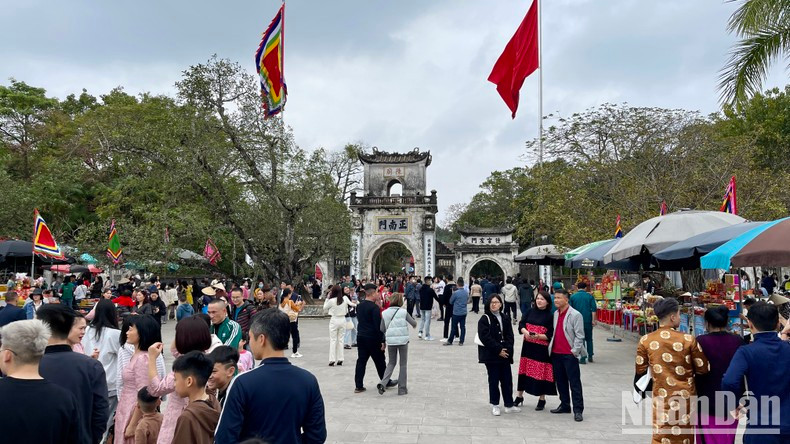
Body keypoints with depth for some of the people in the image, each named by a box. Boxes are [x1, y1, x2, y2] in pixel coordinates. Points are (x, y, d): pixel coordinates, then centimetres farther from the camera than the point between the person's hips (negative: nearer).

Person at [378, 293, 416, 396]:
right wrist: (413, 325, 21)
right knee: (403, 364, 11)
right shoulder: (403, 312, -7)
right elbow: (414, 323, -1)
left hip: (390, 341, 2)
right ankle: (402, 388, 13)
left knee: (391, 363, 18)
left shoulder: (384, 313, -1)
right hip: (403, 340, -2)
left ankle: (383, 383, -1)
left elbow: (382, 329, 1)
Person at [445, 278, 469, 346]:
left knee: (454, 327, 3)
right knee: (463, 327, 7)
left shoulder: (455, 293, -16)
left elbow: (451, 301, -4)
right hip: (464, 312, 4)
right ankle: (461, 341, 10)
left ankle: (450, 341, 11)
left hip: (456, 313, -4)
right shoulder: (466, 292, 0)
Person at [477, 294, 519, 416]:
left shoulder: (505, 318, 9)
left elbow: (510, 335, 7)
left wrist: (507, 349, -9)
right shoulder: (484, 319, -6)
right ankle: (494, 405, 15)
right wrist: (498, 350, -15)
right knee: (494, 381, 4)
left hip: (505, 354, 4)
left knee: (507, 380, 8)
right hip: (491, 355, -4)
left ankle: (509, 405, 19)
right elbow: (485, 337, -14)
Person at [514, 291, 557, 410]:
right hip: (528, 346, 4)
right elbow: (521, 325, -2)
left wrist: (537, 336, -24)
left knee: (541, 372, 2)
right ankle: (519, 396, 23)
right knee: (524, 370, 10)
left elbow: (550, 335, -9)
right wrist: (525, 332, -22)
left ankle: (542, 399, 19)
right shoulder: (530, 312, 6)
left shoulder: (550, 316, -6)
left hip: (542, 349, -4)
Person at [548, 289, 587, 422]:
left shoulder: (575, 315, -11)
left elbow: (579, 336, -12)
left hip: (569, 354, -7)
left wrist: (574, 351, -15)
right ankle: (565, 405, 27)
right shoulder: (555, 314, 11)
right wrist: (551, 346, 11)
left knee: (574, 383, -1)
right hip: (556, 353, 7)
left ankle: (578, 410, 4)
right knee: (560, 381, 15)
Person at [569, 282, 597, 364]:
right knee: (589, 338, 17)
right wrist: (593, 320, -4)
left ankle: (583, 358, 0)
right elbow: (594, 309, -5)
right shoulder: (590, 296, 2)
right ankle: (590, 356, 20)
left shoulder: (573, 297, 1)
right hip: (588, 320, 1)